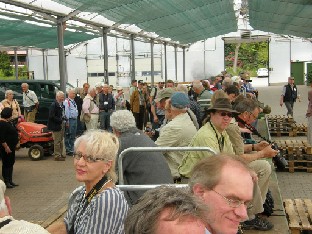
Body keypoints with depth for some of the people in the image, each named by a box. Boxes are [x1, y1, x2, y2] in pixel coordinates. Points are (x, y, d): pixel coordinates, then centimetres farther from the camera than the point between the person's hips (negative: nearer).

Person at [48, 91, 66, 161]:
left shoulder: (62, 105, 12)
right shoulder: (53, 105, -15)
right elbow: (51, 116, -21)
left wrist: (64, 118, 2)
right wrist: (60, 120, -20)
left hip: (62, 125, 9)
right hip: (56, 126, -9)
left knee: (62, 141, 16)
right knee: (57, 141, -1)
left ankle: (63, 154, 25)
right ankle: (57, 156, 7)